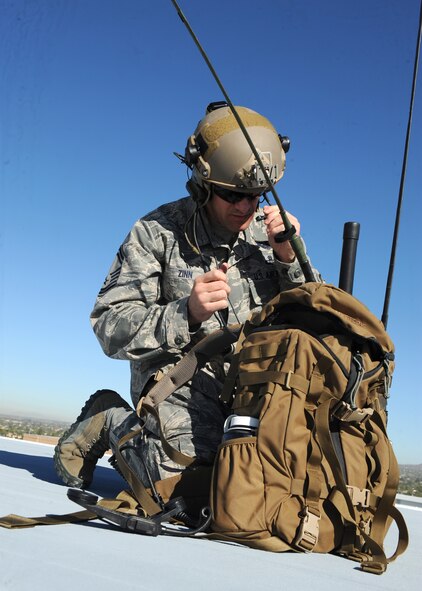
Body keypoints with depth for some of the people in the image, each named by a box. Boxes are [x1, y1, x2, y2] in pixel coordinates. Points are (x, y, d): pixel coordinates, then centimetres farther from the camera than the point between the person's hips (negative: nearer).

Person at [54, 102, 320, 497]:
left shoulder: (268, 230, 7)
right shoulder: (158, 231, -4)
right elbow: (111, 327, -8)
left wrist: (289, 258, -9)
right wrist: (186, 313, -24)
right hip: (182, 380, -4)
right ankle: (112, 423, 7)